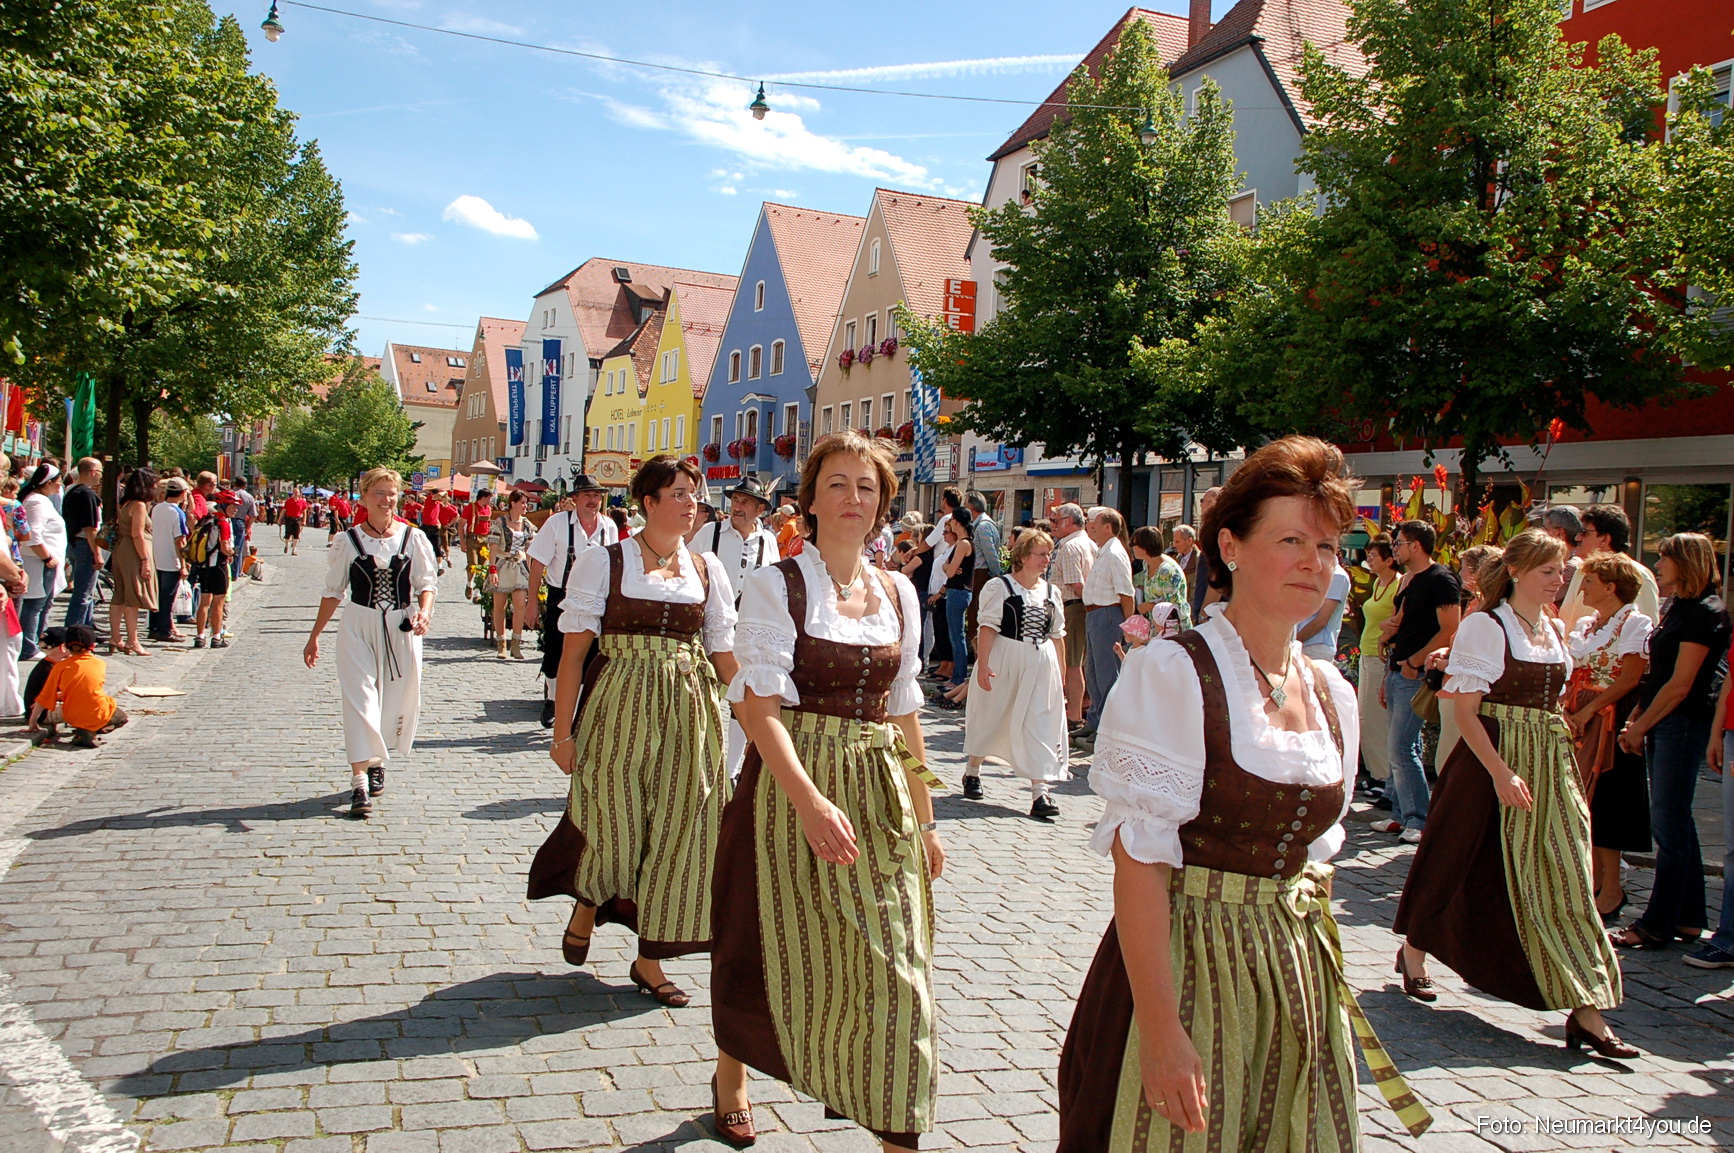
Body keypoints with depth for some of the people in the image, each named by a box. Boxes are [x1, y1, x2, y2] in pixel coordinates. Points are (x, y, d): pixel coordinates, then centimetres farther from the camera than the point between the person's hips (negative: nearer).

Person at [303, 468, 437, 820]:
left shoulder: (413, 538, 2)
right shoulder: (349, 540, 1)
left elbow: (427, 581, 3)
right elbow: (333, 590, 7)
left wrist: (424, 611, -18)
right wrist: (314, 636, 9)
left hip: (401, 628, 1)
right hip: (358, 626, -1)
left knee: (398, 701, 8)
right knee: (359, 698, -9)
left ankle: (378, 761, 34)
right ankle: (359, 782, -9)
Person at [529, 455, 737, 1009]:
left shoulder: (706, 569, 8)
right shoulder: (604, 562, -2)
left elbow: (724, 653, 10)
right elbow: (575, 649, -5)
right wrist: (563, 730, -9)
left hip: (690, 711, 4)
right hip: (619, 709, -3)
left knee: (677, 826, 4)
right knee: (614, 822, 2)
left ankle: (649, 960, 20)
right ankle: (587, 904, 38)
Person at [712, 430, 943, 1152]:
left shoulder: (898, 594, 8)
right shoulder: (775, 586, -7)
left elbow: (904, 712, 13)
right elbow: (761, 704, -17)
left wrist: (924, 818, 12)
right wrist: (810, 801, -30)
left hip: (880, 794, 4)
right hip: (789, 783, -4)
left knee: (892, 970, 2)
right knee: (772, 950, 12)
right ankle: (731, 1075, 41)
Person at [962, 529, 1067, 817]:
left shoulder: (1051, 593, 9)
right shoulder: (1000, 586, -7)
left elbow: (1057, 636, 14)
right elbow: (988, 627, -12)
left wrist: (1061, 672, 11)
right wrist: (982, 664, -19)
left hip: (1041, 666, 4)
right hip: (1003, 661, -4)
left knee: (1040, 724, -4)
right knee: (990, 717, 11)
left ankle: (1040, 792, -6)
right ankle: (973, 772, 33)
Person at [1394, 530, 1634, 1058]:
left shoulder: (1555, 629, 11)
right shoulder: (1485, 625, -10)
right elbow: (1464, 708, -15)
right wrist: (1501, 772, -21)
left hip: (1551, 762, 6)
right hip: (1492, 756, -6)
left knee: (1563, 876, 0)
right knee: (1458, 859, 7)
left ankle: (1586, 1012, 1)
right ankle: (1413, 952, 32)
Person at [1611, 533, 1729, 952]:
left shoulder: (1705, 613, -13)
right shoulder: (1676, 608, 15)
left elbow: (1680, 685, -16)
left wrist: (1641, 725, -10)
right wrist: (1634, 720, 10)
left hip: (1683, 724, -9)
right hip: (1662, 725, 9)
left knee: (1669, 827, -4)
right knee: (1672, 824, 13)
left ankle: (1657, 925, 2)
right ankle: (1688, 919, 21)